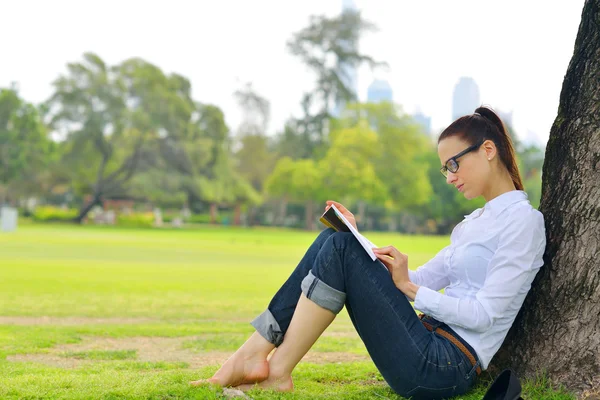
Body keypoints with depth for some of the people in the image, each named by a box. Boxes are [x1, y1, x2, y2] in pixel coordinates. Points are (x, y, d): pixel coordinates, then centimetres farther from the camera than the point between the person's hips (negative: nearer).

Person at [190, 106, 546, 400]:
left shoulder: (523, 219, -6)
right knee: (335, 241, -4)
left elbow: (485, 314, -14)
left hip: (447, 368, -9)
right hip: (430, 345, 9)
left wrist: (409, 287, -16)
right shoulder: (477, 221, 22)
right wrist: (359, 242, 7)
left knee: (341, 247, -18)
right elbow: (423, 279, 17)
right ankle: (253, 355, -10)